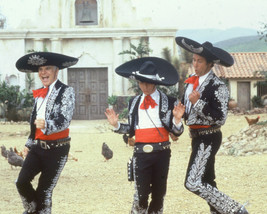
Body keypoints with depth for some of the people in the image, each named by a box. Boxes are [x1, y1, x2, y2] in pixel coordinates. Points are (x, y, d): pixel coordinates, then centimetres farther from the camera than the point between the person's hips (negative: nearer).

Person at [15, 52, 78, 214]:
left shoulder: (66, 92, -8)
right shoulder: (39, 94, 12)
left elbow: (64, 120, -21)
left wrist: (46, 125, -38)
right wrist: (29, 143, 23)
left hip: (57, 149, -5)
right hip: (38, 146, 5)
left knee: (45, 190, -3)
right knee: (22, 182, -9)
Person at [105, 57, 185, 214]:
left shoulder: (168, 102, 0)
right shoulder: (134, 103, 9)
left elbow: (176, 132, 0)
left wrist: (177, 119, -19)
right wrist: (116, 125, 0)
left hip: (161, 152, 0)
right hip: (141, 152, 1)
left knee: (159, 193, 8)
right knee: (141, 193, -6)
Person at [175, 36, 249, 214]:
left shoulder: (218, 86, -18)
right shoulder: (192, 81, 7)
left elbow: (220, 119, -22)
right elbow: (186, 107, 21)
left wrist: (198, 103, -24)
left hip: (208, 139, -9)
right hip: (197, 137, 9)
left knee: (193, 183, -17)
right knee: (207, 182, 17)